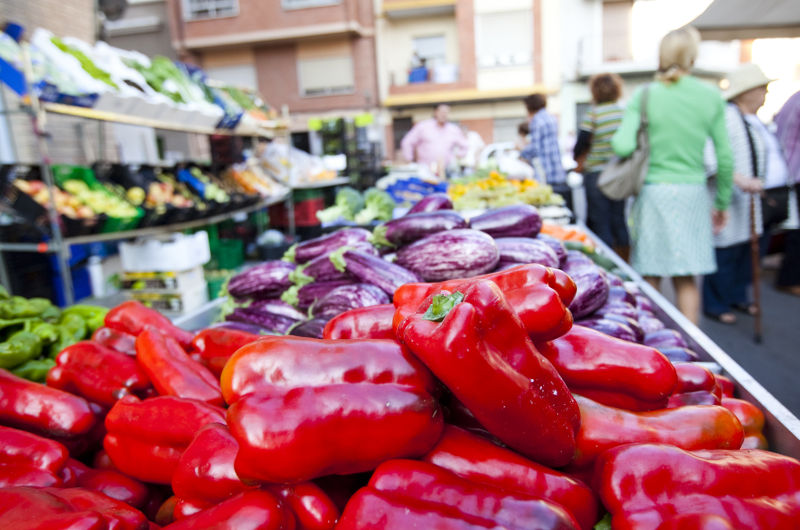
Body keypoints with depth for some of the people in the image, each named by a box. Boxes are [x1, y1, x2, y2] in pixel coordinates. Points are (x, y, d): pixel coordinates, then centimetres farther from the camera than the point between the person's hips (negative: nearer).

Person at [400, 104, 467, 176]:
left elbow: (464, 147, 24)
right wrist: (411, 161, 6)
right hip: (425, 170, -2)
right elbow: (407, 143, 8)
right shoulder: (423, 126, 5)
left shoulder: (454, 130, 12)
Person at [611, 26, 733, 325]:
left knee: (650, 278, 7)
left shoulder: (644, 96, -4)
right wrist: (722, 202, 16)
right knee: (686, 279, 11)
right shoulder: (712, 97, 4)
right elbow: (725, 158, 5)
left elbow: (623, 146, -17)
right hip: (693, 194, 2)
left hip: (654, 192, -2)